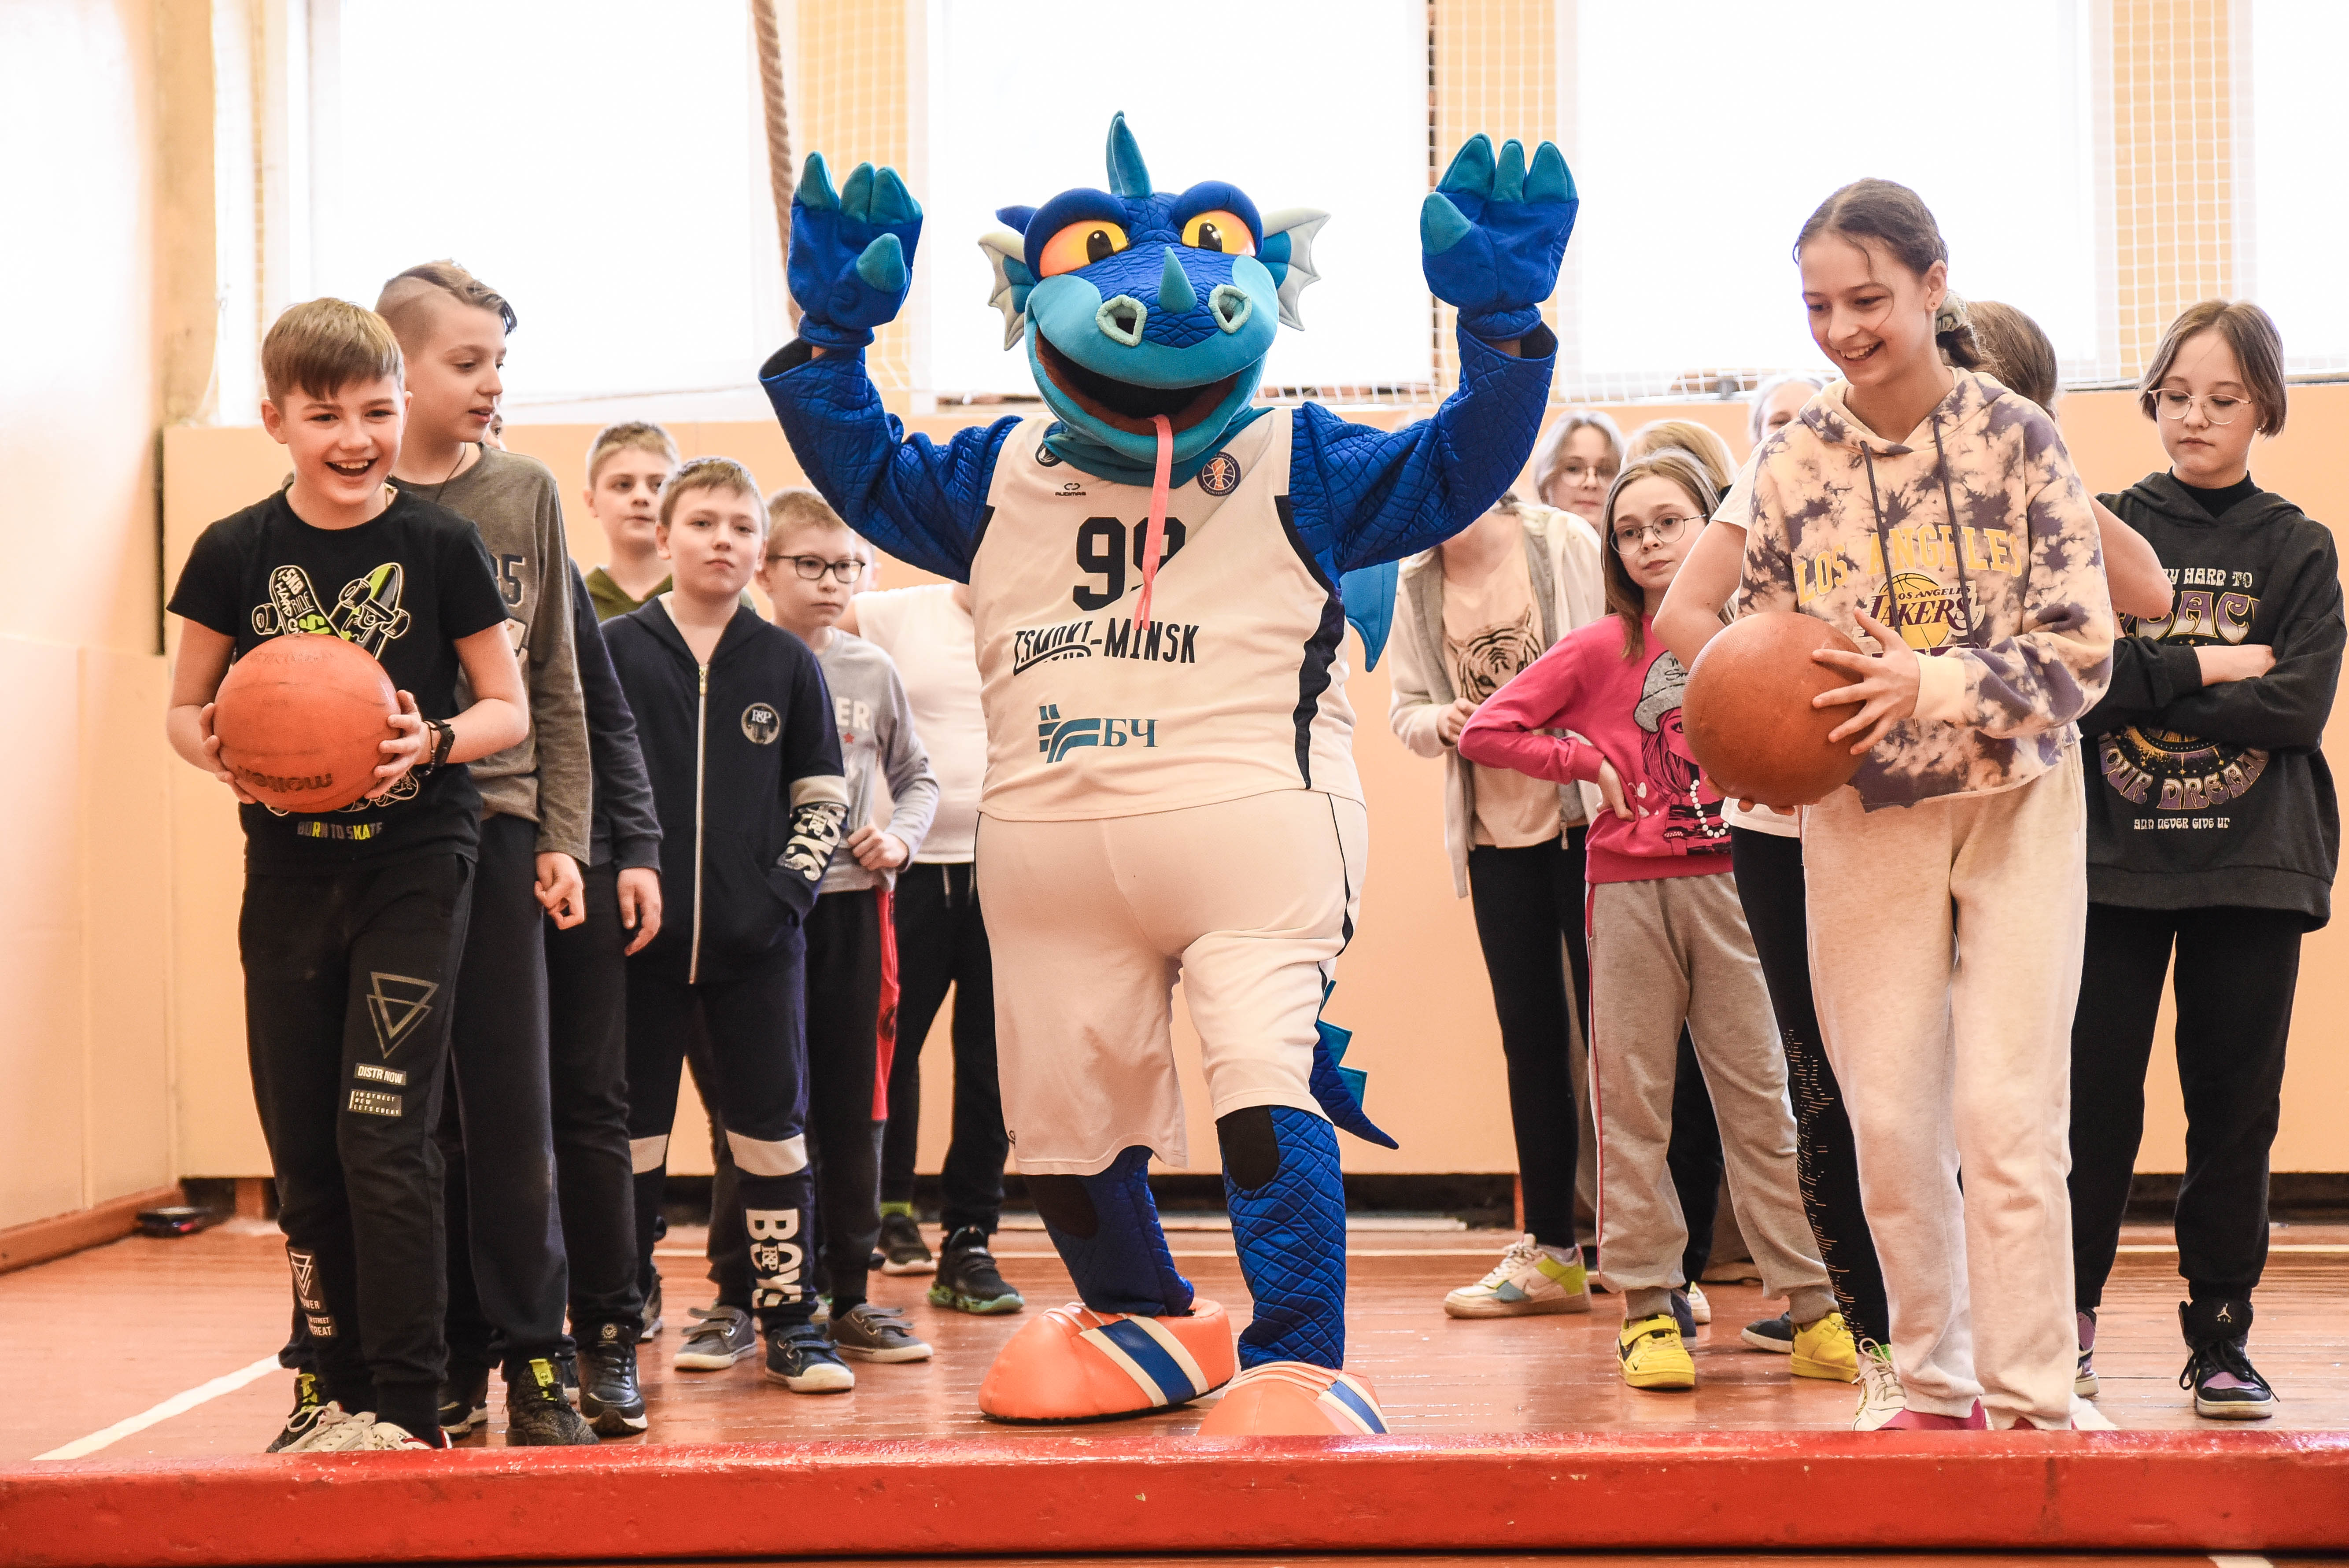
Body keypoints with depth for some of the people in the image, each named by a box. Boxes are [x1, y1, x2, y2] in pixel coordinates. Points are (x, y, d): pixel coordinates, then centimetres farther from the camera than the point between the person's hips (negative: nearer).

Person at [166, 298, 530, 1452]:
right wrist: (219, 748, -13)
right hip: (289, 872, 3)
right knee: (302, 1148, 8)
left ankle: (409, 1408, -1)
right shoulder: (235, 553, 0)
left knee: (383, 1138, -10)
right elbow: (185, 710, 9)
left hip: (415, 869, -3)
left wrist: (434, 740, -19)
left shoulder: (441, 545, -5)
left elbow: (509, 708, 1)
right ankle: (343, 1392, 22)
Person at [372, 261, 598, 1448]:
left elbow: (555, 688, 8)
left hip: (498, 826, 1)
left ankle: (534, 1361, 8)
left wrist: (563, 839, 3)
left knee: (512, 1107, 0)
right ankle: (448, 1361, 14)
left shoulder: (526, 494, 6)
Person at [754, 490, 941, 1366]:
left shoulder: (872, 672, 8)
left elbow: (916, 776, 17)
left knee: (852, 1107, 6)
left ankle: (847, 1295, 14)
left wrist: (900, 838, 0)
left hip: (852, 900, 3)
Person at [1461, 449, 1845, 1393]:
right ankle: (1647, 1305, 9)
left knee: (1760, 1094, 2)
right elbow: (1486, 732, 1)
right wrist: (1589, 763, -3)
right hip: (1629, 889, 0)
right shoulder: (1601, 649, 3)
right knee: (1633, 1098, 3)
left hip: (1731, 882, 0)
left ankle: (1814, 1302, 6)